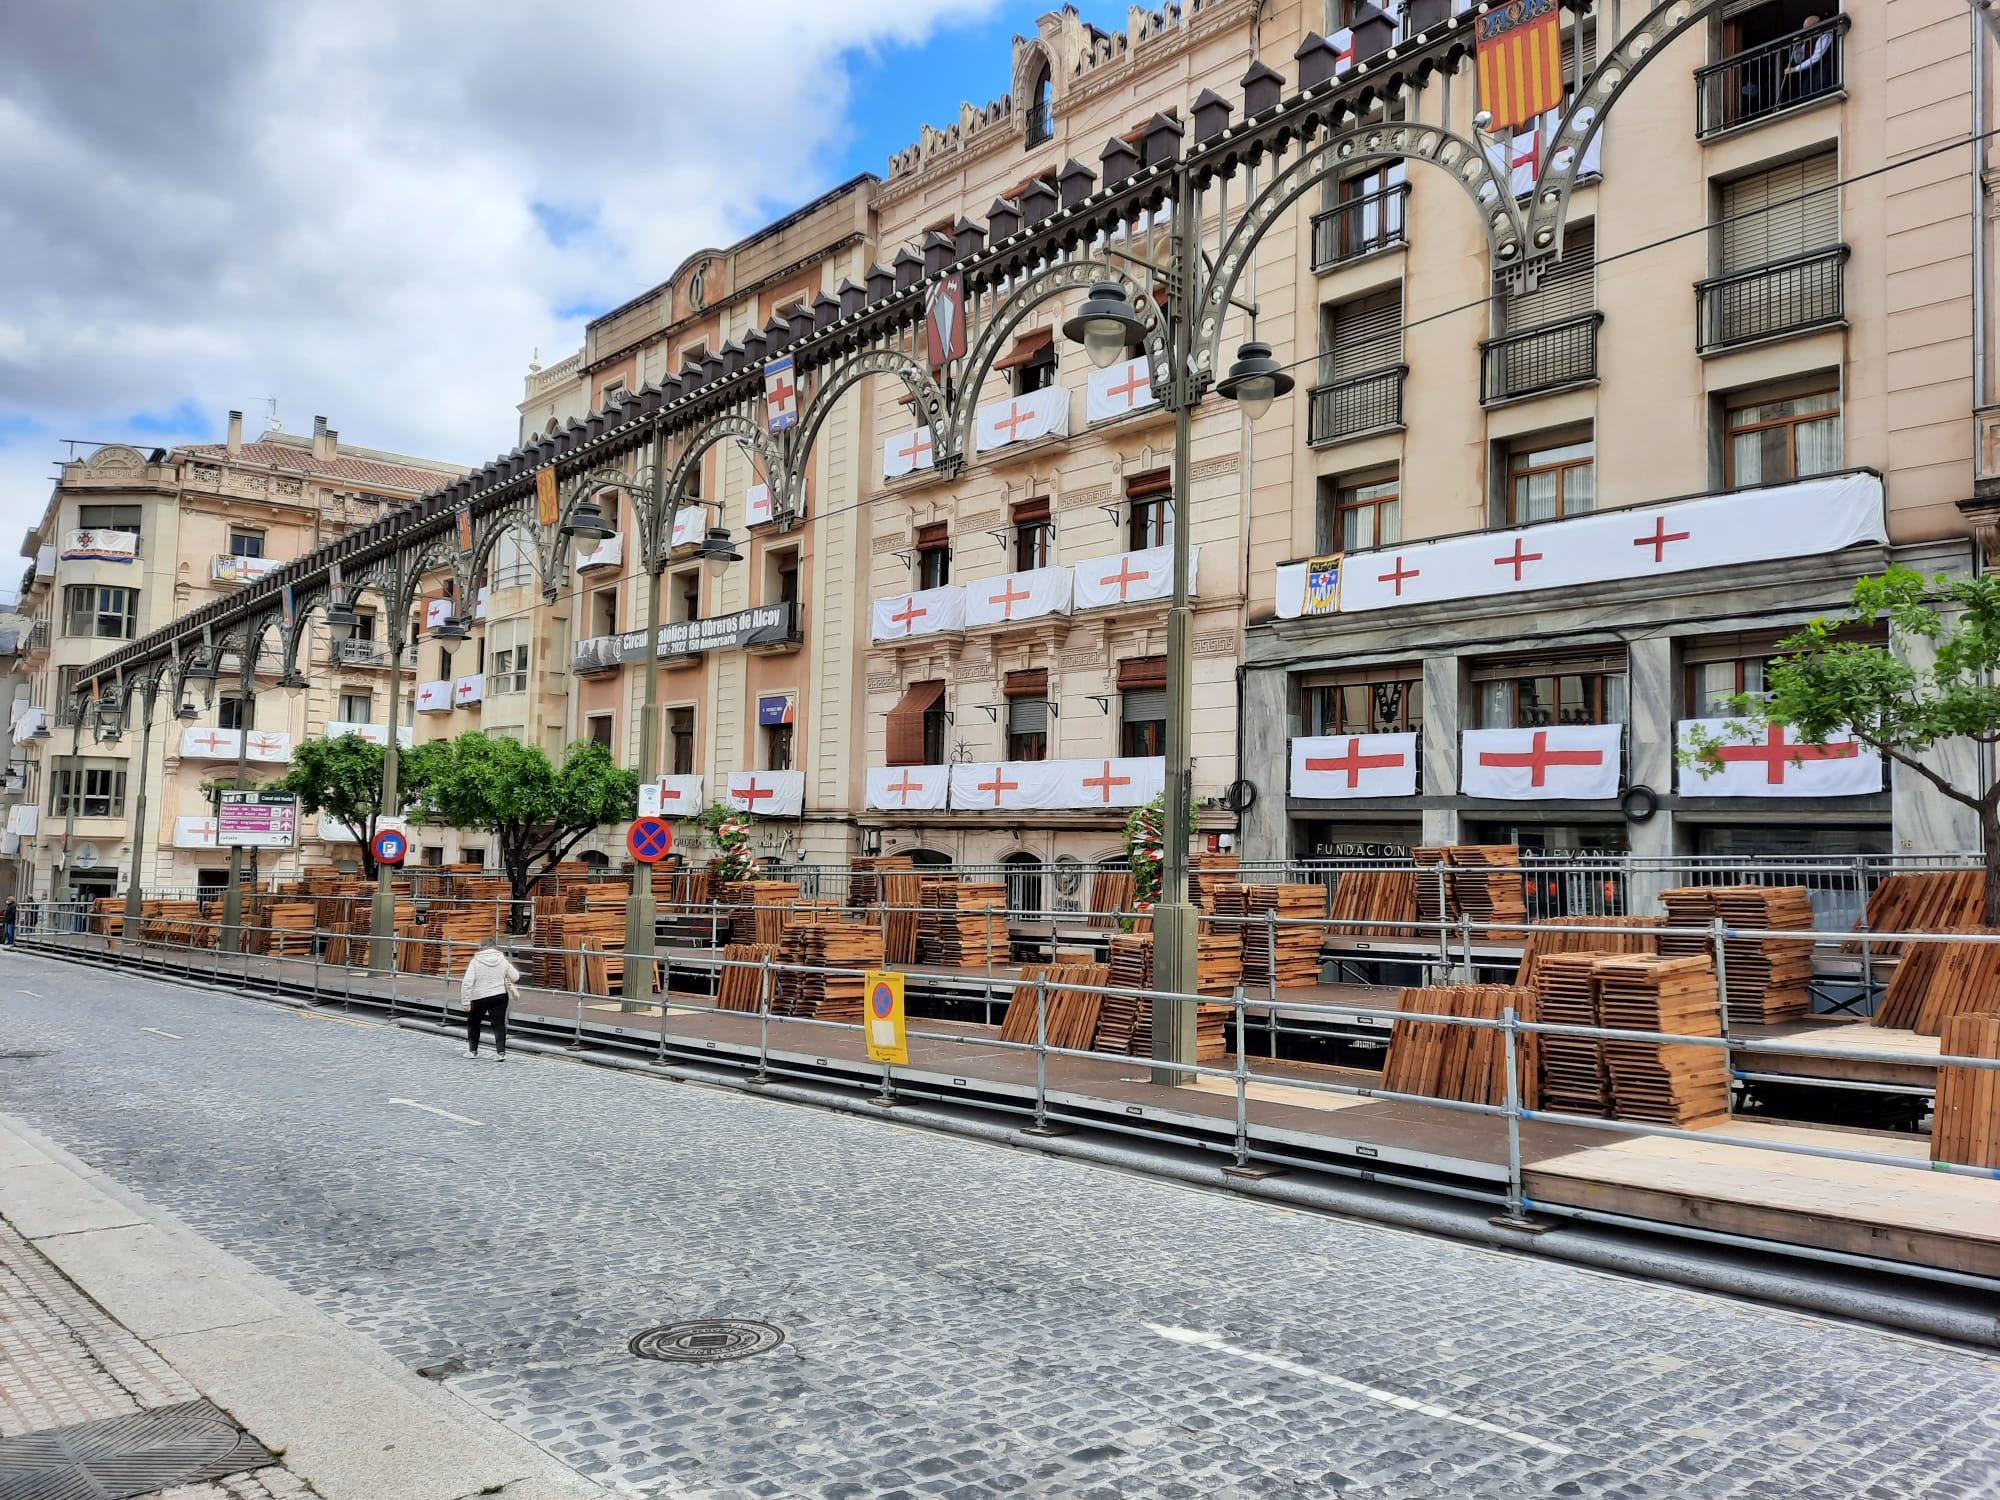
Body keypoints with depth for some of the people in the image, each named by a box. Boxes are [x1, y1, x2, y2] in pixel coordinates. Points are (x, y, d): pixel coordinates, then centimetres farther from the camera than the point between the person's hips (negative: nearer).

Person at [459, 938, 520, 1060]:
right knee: (499, 1024, 7)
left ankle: (472, 1050, 25)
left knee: (473, 1023, 19)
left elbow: (466, 983, -16)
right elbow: (515, 977, 7)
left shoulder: (476, 962, -9)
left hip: (479, 998, -2)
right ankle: (501, 1051, -2)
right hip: (500, 997, 2)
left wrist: (466, 1002, -13)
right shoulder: (503, 960, 0)